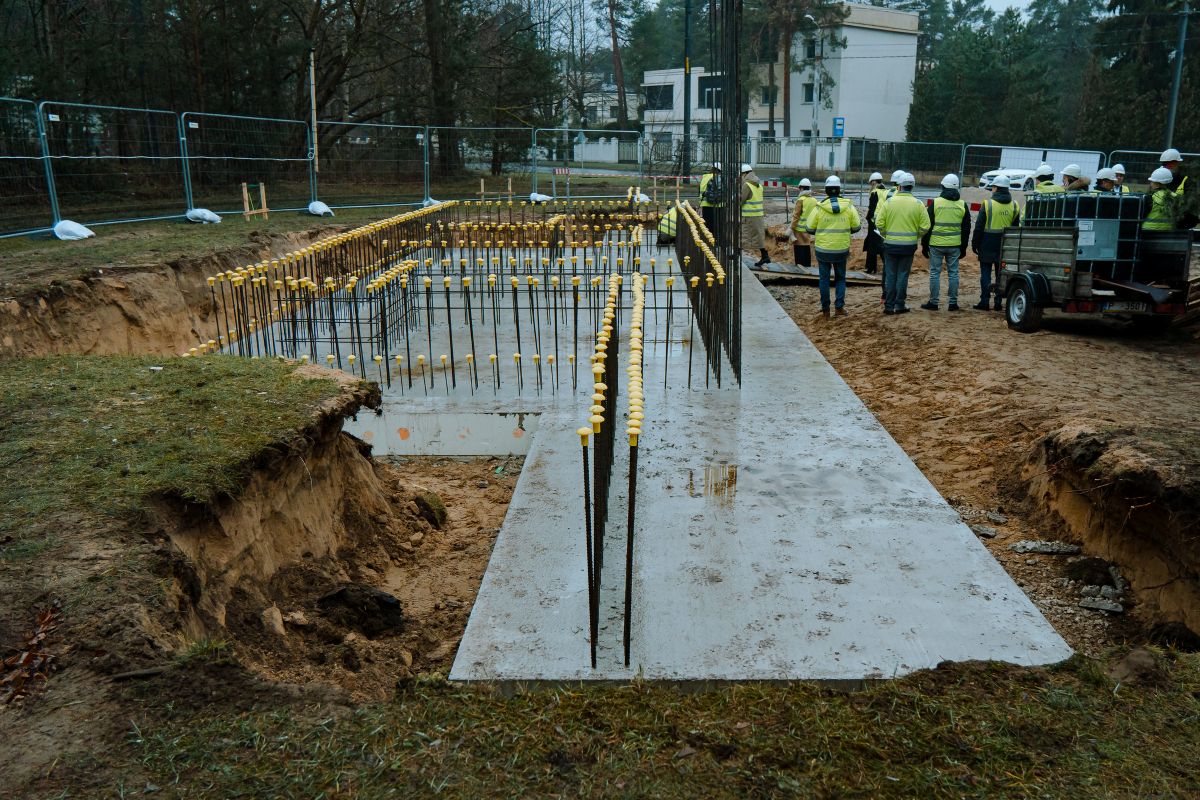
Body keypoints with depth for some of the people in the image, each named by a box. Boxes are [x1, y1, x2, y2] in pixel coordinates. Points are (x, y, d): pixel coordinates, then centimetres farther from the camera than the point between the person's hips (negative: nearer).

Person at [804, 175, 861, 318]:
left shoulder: (819, 207, -10)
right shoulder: (849, 207, -5)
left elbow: (809, 228, -5)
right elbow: (856, 227, 0)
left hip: (823, 249, -1)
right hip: (842, 250, 1)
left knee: (824, 279, 9)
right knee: (840, 278, 15)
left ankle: (825, 309, 11)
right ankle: (839, 306, 6)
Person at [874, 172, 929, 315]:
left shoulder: (889, 201, -6)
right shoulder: (918, 204, -5)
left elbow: (879, 223, -7)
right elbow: (925, 226, -6)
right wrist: (916, 236, 11)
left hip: (890, 244, 0)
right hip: (909, 245, 0)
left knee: (890, 275, 8)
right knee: (903, 275, 8)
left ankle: (889, 305, 9)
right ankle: (899, 305, 10)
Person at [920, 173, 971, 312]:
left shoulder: (935, 203, -4)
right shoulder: (962, 205, 5)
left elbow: (928, 226, -2)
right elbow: (966, 228, 9)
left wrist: (924, 245, 4)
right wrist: (963, 247, 17)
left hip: (936, 244, -3)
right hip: (954, 245, 3)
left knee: (935, 273, 3)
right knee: (953, 273, 8)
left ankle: (933, 302, 4)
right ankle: (953, 302, 11)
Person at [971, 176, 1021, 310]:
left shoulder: (987, 204, -7)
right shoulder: (1014, 206, 7)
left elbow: (979, 226, -6)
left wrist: (975, 244, 0)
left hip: (988, 245, -4)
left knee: (985, 273, 1)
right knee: (1001, 274, 9)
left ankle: (984, 302, 0)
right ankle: (998, 302, 10)